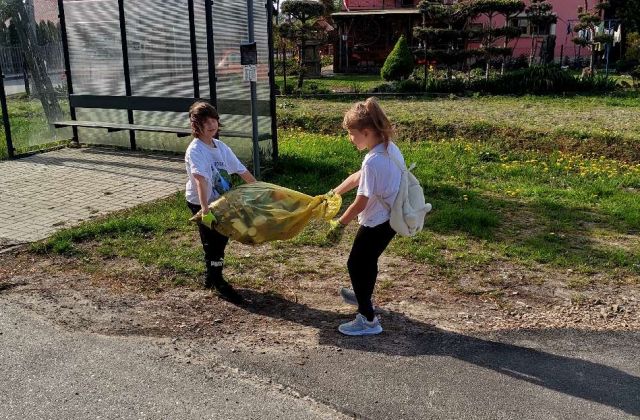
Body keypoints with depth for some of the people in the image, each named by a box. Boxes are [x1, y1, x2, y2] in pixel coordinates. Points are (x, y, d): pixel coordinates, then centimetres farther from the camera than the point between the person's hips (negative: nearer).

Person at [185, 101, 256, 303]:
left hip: (221, 202, 8)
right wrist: (205, 210, -48)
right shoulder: (195, 150, -22)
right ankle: (217, 282, 18)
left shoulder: (220, 147, 2)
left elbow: (241, 171, 7)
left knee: (221, 239, 16)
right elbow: (201, 180, -37)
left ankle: (210, 276, 35)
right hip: (201, 204, -7)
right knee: (212, 242, 1)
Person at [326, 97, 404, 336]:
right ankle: (364, 297, 51)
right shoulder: (390, 148, 1)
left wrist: (339, 224, -9)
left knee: (356, 264, 5)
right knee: (368, 260, 28)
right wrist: (333, 194, 15)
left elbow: (360, 203, -23)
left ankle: (368, 320, 13)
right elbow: (358, 177, 12)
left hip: (376, 223, -9)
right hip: (390, 219, 9)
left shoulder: (373, 161, -29)